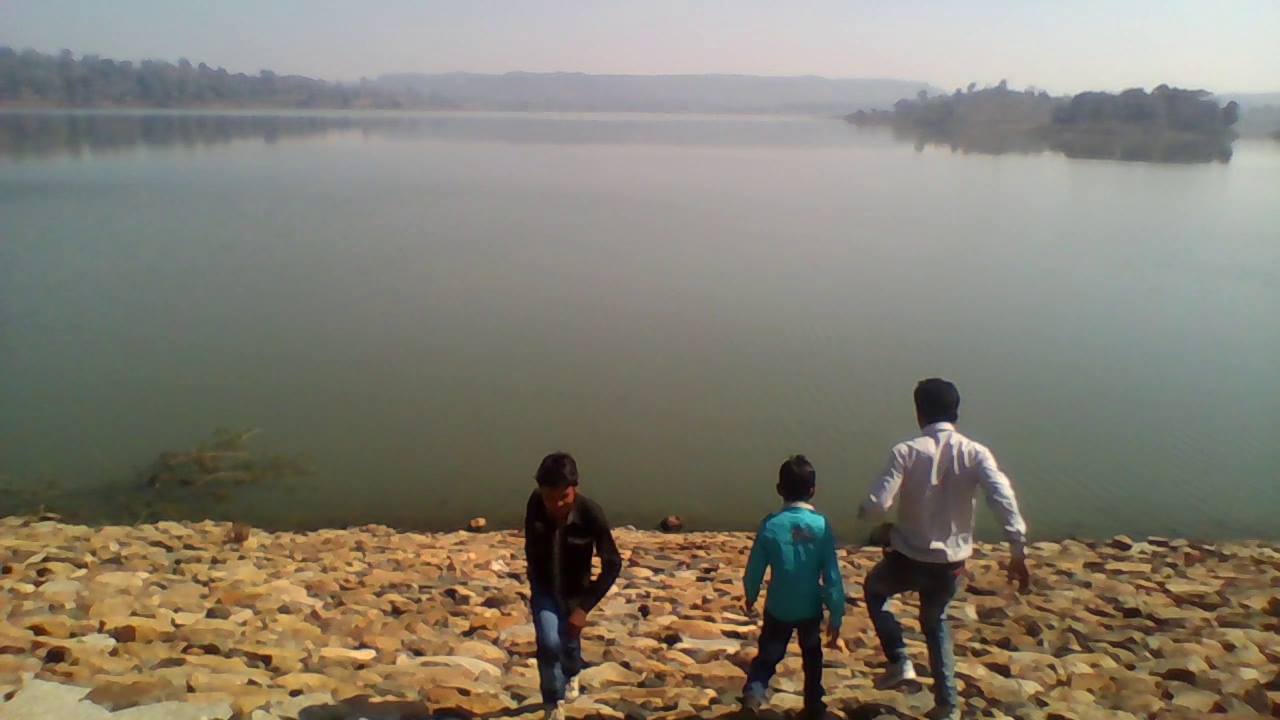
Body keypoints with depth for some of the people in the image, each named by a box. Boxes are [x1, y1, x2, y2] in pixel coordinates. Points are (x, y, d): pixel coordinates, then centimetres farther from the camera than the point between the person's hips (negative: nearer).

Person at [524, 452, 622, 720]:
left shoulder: (591, 514, -31)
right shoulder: (535, 504, -22)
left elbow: (612, 565, -24)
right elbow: (530, 545, -2)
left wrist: (584, 607, -27)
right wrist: (535, 581, 9)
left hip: (575, 590, 0)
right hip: (544, 587, 1)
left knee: (569, 643, 20)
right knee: (549, 643, -17)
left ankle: (571, 675, 57)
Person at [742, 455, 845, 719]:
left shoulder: (770, 525, -13)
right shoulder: (822, 526, -14)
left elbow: (754, 569, -6)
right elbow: (832, 575, -12)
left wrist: (750, 596, 13)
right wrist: (836, 615, -3)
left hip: (778, 608, 0)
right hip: (810, 608, 1)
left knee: (768, 655, 15)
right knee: (812, 658, 24)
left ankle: (754, 690, -10)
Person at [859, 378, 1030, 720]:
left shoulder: (907, 451, -14)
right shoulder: (975, 453, -7)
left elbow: (878, 505, -21)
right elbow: (1004, 499, -21)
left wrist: (863, 510, 2)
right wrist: (1019, 553, -18)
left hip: (909, 559, -3)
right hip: (951, 563, 3)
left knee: (874, 588, 30)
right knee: (935, 621, 30)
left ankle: (899, 662, 18)